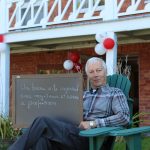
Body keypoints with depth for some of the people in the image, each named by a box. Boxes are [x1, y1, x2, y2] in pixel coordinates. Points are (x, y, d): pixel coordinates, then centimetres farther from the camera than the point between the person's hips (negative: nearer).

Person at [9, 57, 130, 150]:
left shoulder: (115, 93, 10)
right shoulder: (84, 95, 28)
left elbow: (124, 117, -6)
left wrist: (93, 123, -12)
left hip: (92, 139, -5)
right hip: (75, 133, 5)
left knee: (43, 122, -24)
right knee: (43, 139, -32)